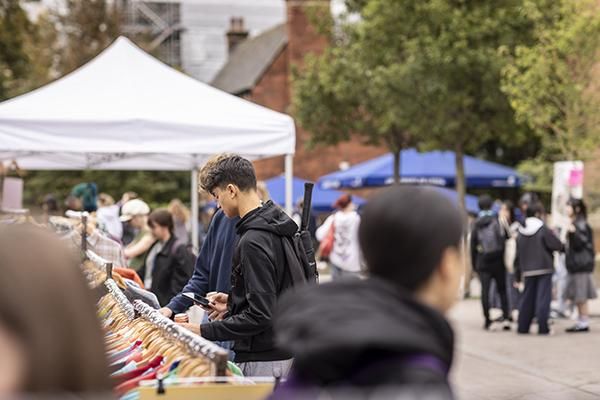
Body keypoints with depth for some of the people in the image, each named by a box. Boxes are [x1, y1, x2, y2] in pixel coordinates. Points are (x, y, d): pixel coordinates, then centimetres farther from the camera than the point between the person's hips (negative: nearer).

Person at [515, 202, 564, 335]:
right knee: (543, 298, -3)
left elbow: (518, 255, 11)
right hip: (544, 269, -5)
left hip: (528, 270, 5)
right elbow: (558, 246, -11)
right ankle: (542, 327, -5)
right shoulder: (543, 230, -10)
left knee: (527, 298, 12)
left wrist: (518, 274, 17)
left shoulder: (521, 232, 7)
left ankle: (523, 326, 12)